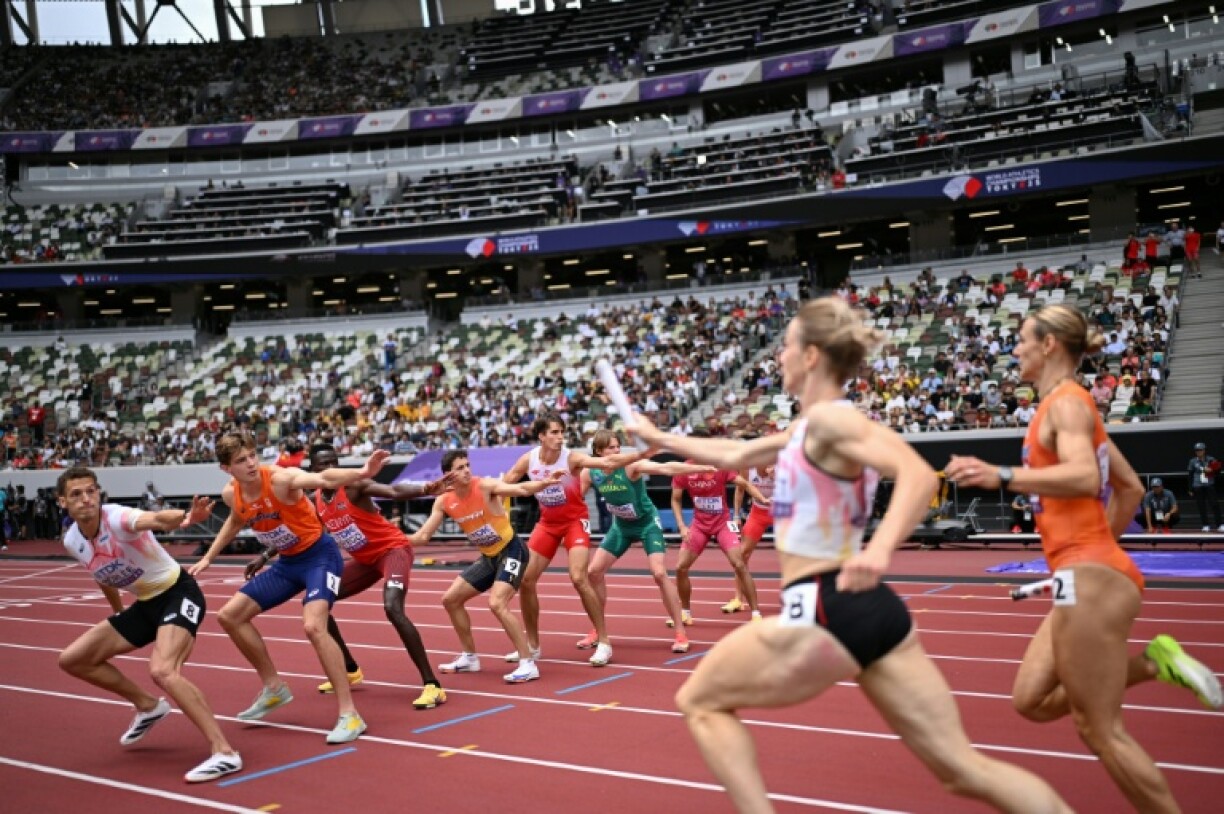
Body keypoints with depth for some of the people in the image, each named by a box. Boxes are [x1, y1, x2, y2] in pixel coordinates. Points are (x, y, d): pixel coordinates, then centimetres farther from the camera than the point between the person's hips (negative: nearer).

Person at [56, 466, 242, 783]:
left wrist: (185, 518, -71)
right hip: (146, 604, 8)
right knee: (72, 659, 10)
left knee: (162, 671, -32)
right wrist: (118, 612, 29)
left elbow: (156, 519, -49)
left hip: (178, 593, -8)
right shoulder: (72, 542, -2)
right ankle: (148, 705, 26)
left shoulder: (118, 518, -25)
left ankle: (224, 753, -28)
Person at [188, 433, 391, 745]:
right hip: (287, 562, 8)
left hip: (319, 555, -8)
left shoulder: (281, 478, -26)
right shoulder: (231, 494, -5)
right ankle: (274, 688, 25)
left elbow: (323, 478, -47)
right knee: (229, 616, 11)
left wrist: (362, 472, -65)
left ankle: (349, 715, -20)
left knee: (313, 626, -29)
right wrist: (208, 558, 24)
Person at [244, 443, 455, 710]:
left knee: (393, 609, -30)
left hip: (393, 548, -8)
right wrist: (265, 557, 21)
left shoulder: (353, 486, -21)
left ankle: (432, 685, -26)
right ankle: (351, 671, 23)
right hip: (365, 559, 8)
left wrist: (425, 489, -57)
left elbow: (394, 491, -38)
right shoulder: (315, 502, 1)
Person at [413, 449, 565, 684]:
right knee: (450, 599, 12)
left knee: (497, 603, -26)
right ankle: (470, 658, 27)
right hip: (488, 557, 8)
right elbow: (422, 537, 3)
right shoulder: (443, 502, -4)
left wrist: (546, 482, -52)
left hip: (511, 551, -8)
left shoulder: (485, 486, -21)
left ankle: (528, 664, -18)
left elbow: (521, 489, -34)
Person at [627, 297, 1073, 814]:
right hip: (871, 608, 9)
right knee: (962, 767, 8)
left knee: (700, 703, 11)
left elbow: (918, 474, -25)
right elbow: (732, 456, 32)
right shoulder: (808, 430, 18)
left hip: (824, 611, -9)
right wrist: (660, 438, 39)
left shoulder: (827, 418, -10)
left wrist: (879, 550, -40)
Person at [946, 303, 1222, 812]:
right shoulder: (1071, 406, 18)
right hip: (1092, 573, 10)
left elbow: (1085, 477, -29)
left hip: (1089, 578, -10)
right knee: (1030, 700, 13)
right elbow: (1131, 488, 24)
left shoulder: (1066, 401, -10)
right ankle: (1154, 661, 10)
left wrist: (1001, 477, -35)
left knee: (1099, 728, 0)